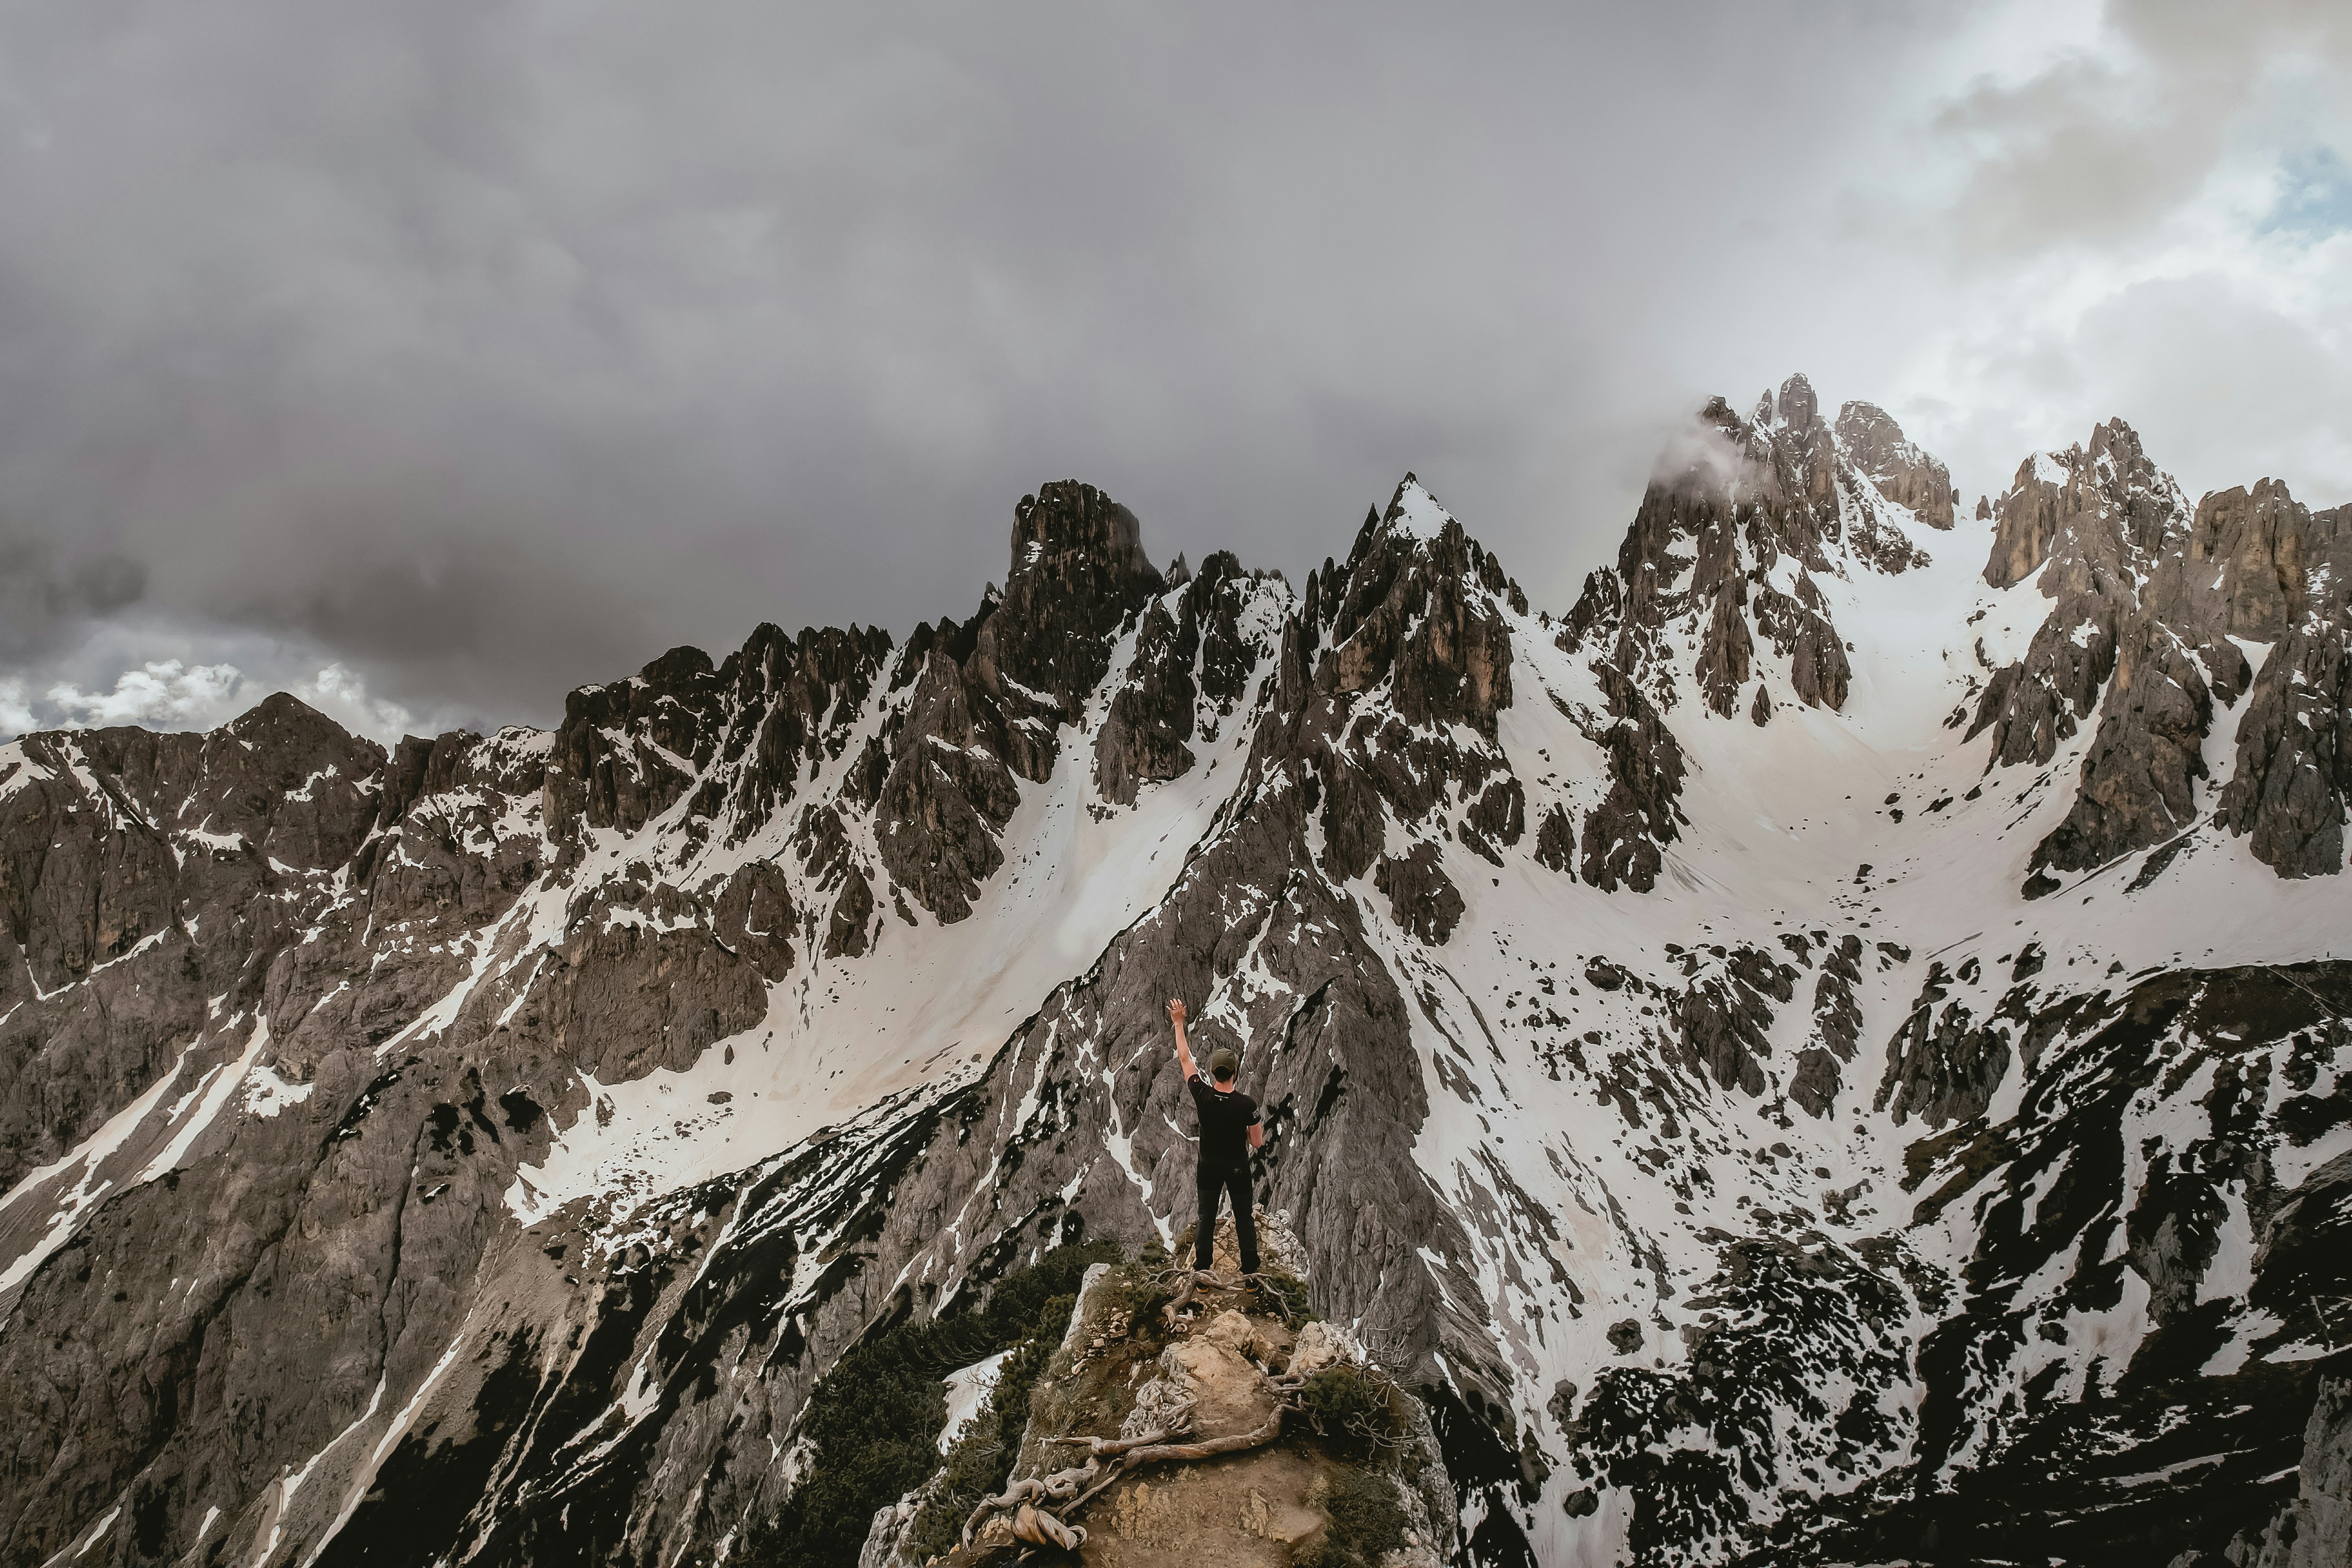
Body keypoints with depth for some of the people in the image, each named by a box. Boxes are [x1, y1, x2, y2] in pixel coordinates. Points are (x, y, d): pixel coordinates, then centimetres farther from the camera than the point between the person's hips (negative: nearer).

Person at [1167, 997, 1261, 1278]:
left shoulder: (1203, 1097, -18)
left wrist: (1179, 1023, -1)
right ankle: (1251, 1270, 15)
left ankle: (1202, 1268, 17)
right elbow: (1258, 1143, -12)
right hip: (1239, 1168, -1)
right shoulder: (1247, 1104, -22)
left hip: (1210, 1167, 1)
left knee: (1207, 1218, 12)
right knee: (1244, 1218, 10)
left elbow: (1185, 1059, -7)